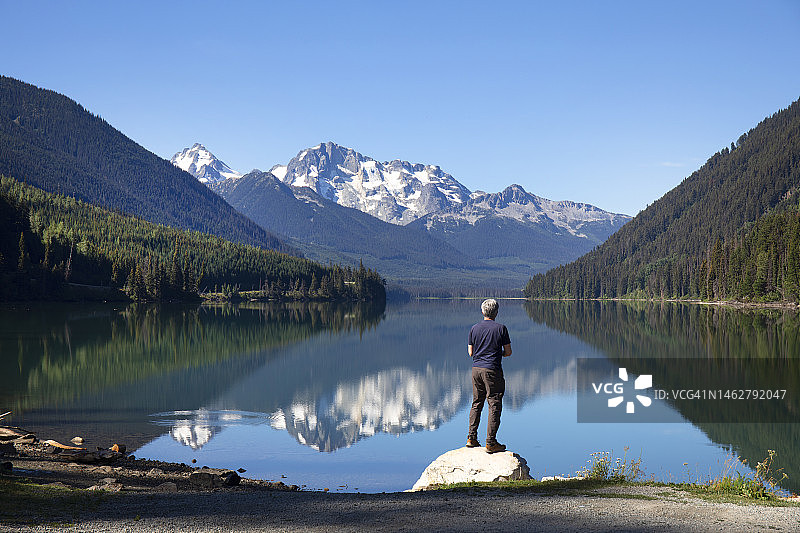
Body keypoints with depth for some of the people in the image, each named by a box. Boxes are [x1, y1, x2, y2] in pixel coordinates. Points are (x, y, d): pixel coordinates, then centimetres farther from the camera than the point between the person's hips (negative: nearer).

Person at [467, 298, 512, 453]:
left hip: (476, 369, 5)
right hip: (492, 370, -5)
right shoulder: (500, 328, -6)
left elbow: (470, 352, 9)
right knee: (494, 406, 0)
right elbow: (508, 352, -3)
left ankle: (471, 438, 15)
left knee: (476, 404, 15)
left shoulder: (474, 329, 4)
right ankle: (490, 443, -2)